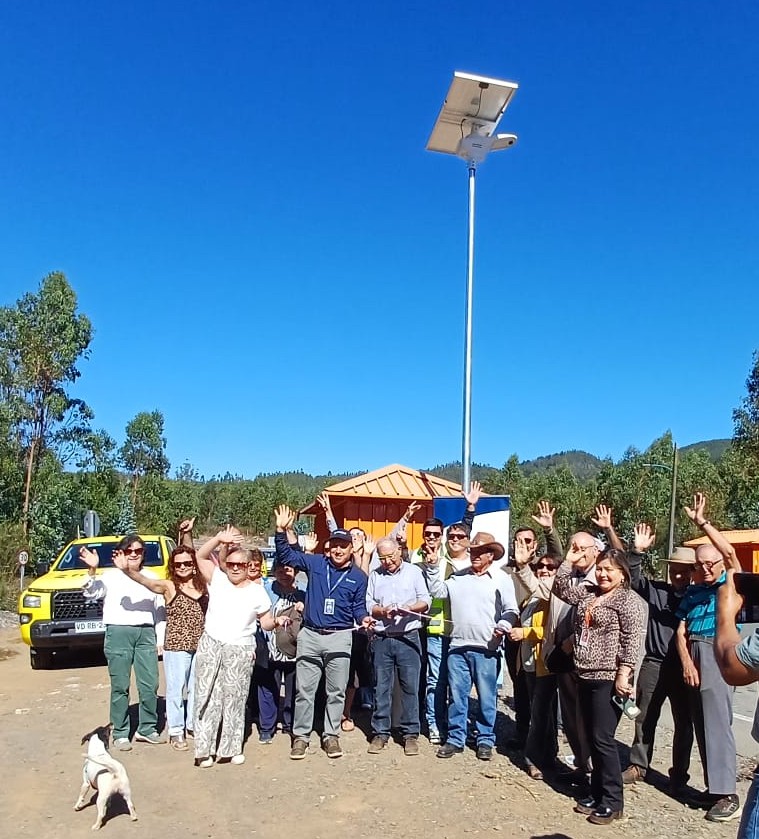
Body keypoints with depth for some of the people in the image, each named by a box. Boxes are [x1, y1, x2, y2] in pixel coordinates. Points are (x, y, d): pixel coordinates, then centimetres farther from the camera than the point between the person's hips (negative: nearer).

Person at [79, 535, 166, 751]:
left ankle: (147, 729, 18)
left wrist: (160, 639, 14)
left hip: (146, 633, 3)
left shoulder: (151, 576, 14)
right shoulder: (111, 575, 3)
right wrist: (92, 570, -30)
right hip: (119, 633, -3)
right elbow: (91, 593, -14)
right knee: (120, 686, 1)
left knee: (150, 685, 3)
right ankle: (120, 733, 14)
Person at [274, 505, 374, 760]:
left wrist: (364, 619, -12)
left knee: (336, 691, 8)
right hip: (310, 635, 0)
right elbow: (286, 555, 3)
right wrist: (281, 530, -10)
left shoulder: (358, 576, 5)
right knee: (304, 690, 6)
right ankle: (301, 736, 18)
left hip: (340, 637, 0)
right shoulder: (315, 563, 3)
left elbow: (358, 606, 9)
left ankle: (331, 736, 22)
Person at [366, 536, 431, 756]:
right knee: (381, 687, 7)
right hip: (381, 638, 2)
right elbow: (368, 604, 6)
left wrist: (409, 608, -17)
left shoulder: (414, 571, 4)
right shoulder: (375, 575, 9)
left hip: (408, 638, -1)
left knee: (410, 687, 3)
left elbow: (425, 601, 1)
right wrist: (382, 611, -13)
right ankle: (380, 733, 18)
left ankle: (410, 734, 14)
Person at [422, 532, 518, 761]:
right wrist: (433, 568, 5)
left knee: (486, 698, 7)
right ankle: (455, 739, 20)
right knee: (457, 695, 9)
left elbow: (511, 610, -1)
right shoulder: (459, 576, 11)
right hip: (458, 647, 3)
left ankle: (485, 740, 21)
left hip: (486, 649, -3)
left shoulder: (502, 579, 0)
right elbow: (437, 591, 14)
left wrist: (504, 625, -19)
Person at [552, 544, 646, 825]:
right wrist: (569, 561, 5)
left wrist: (623, 676, -21)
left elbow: (632, 642, -16)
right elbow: (561, 589, 16)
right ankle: (597, 793, 24)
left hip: (609, 679, -8)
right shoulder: (588, 592, 12)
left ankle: (613, 802, 7)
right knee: (592, 738, 13)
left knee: (603, 739, -4)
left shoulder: (629, 600, -10)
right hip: (585, 677, 8)